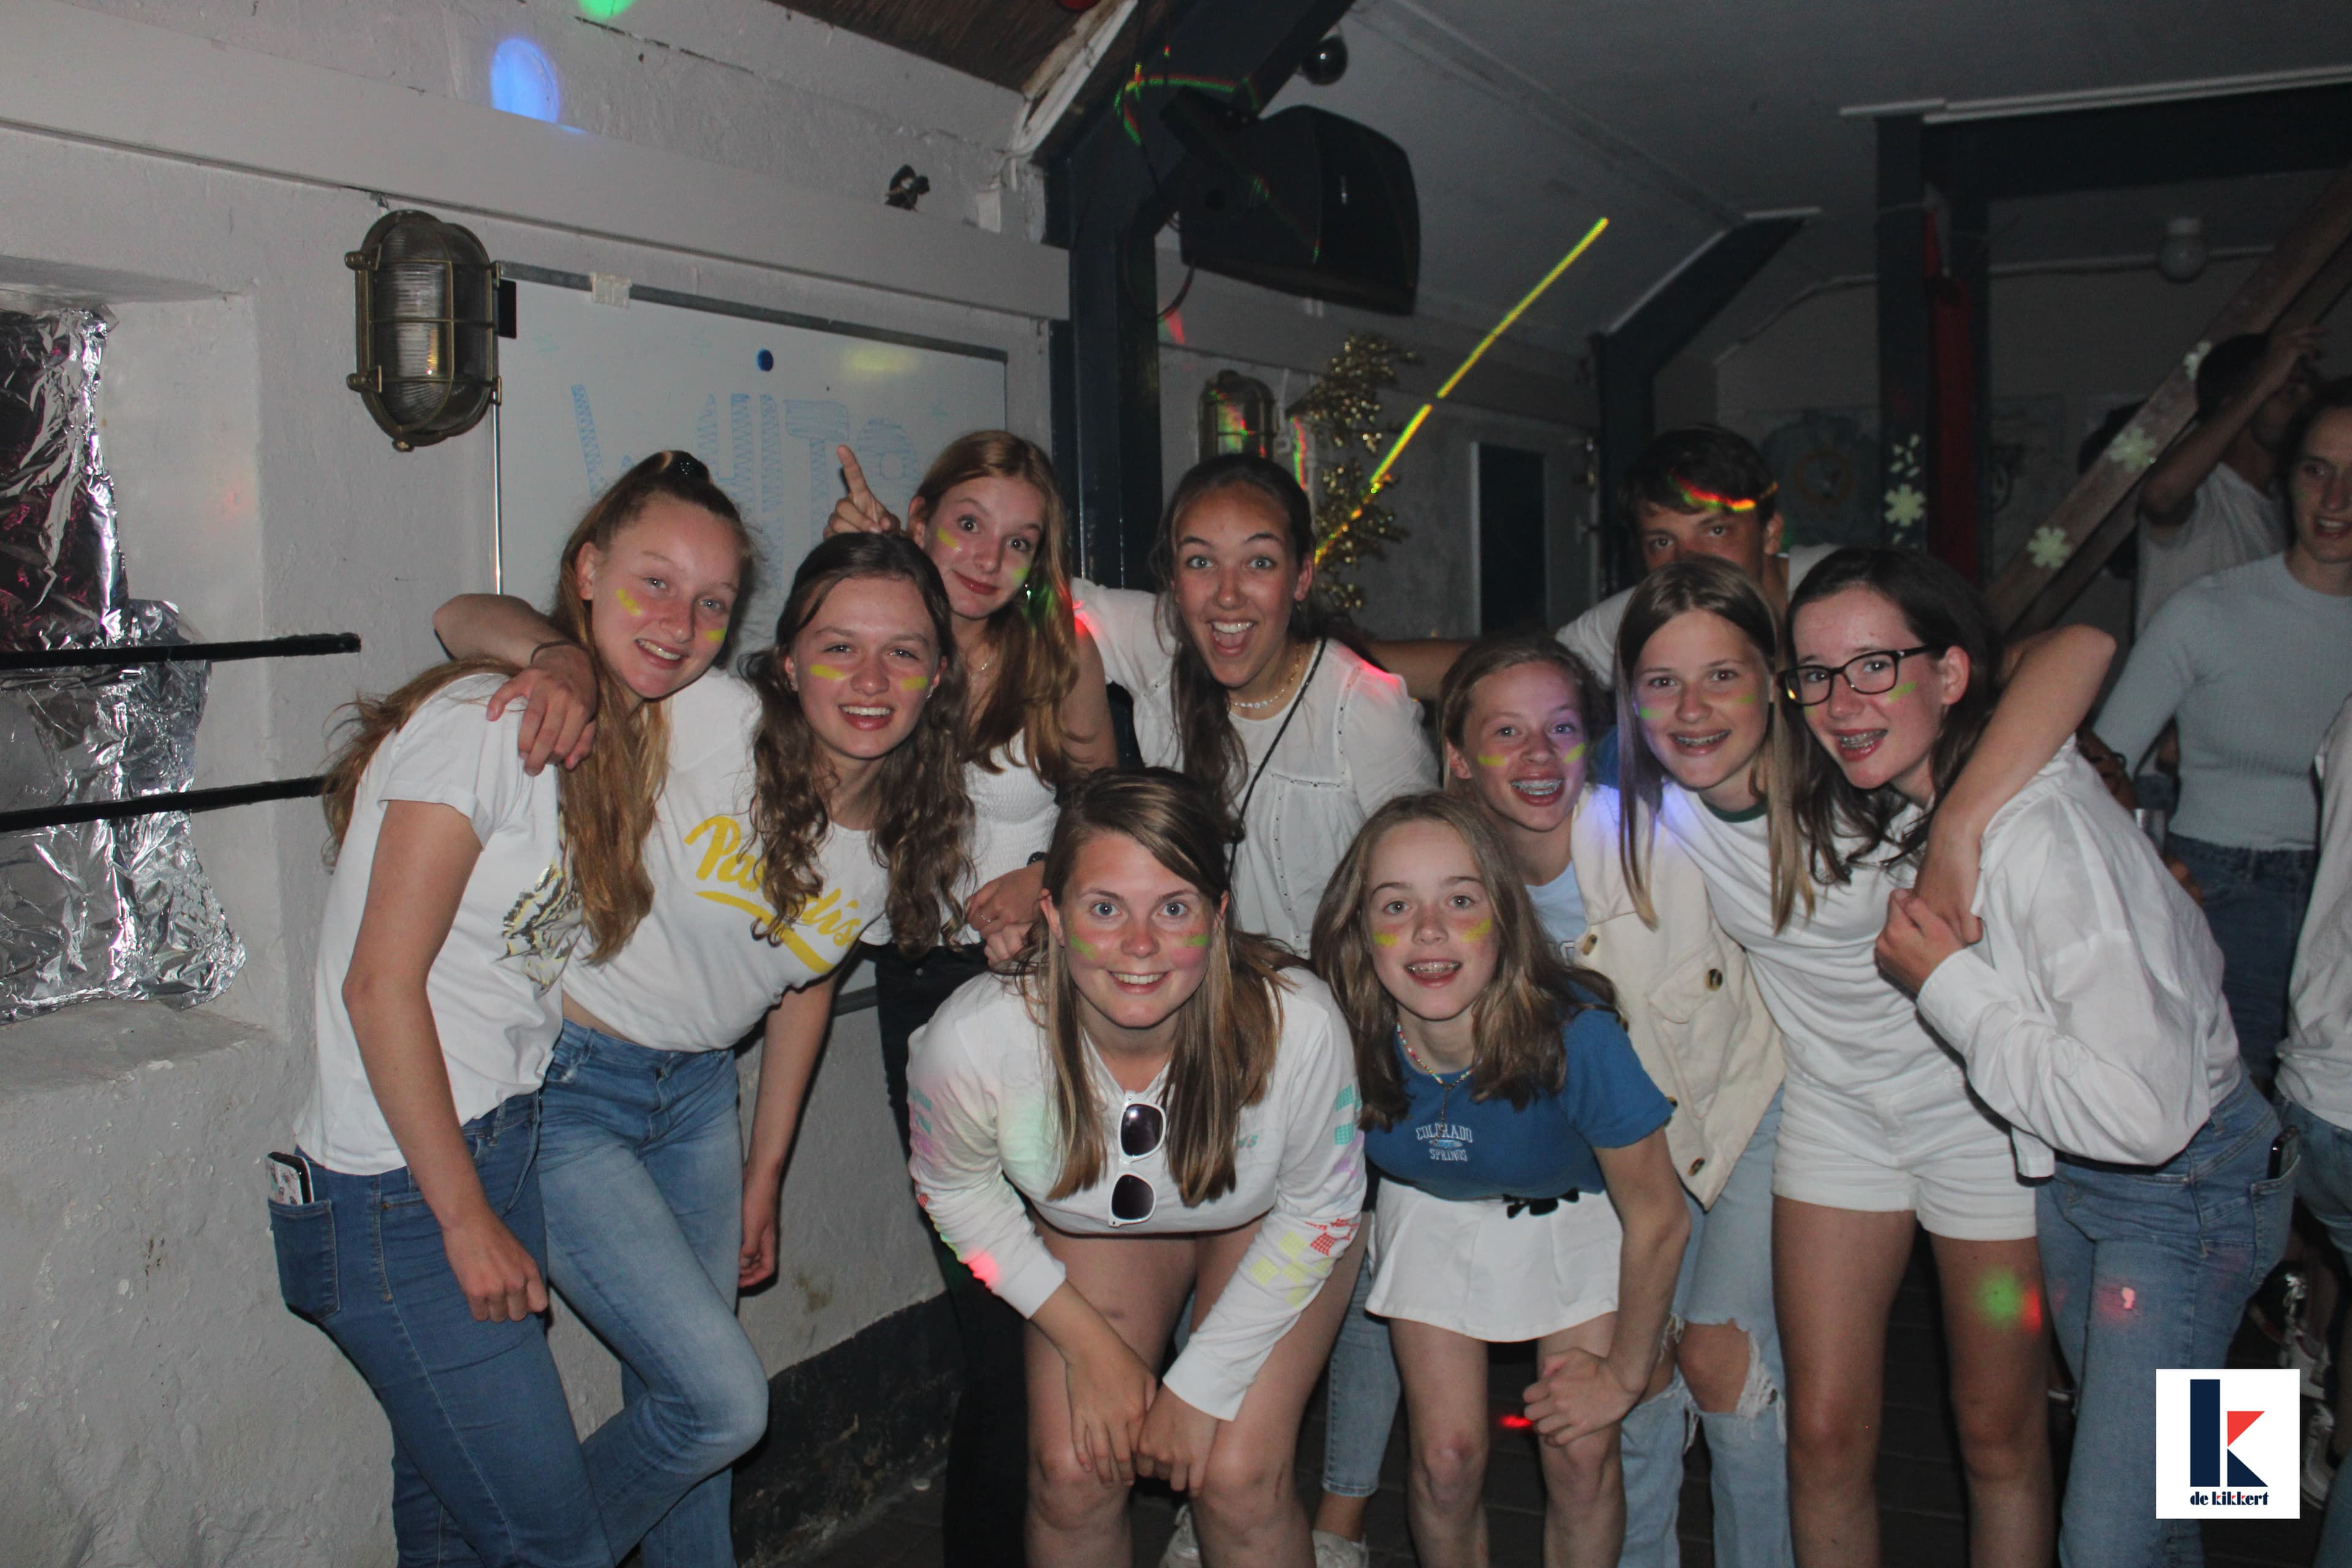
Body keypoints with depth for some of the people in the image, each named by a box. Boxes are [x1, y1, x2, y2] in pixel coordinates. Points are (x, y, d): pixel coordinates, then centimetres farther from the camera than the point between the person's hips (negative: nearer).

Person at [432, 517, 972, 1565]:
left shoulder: (903, 837, -4)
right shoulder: (707, 723, -22)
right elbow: (466, 618, -20)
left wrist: (764, 1177, 15)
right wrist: (565, 658, -42)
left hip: (698, 1091, 6)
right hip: (563, 1088, -6)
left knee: (681, 1396, 16)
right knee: (723, 1400, -9)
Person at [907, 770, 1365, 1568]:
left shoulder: (1296, 1024, -37)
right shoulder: (972, 1039, -34)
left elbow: (1318, 1206, -16)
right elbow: (958, 1190, -9)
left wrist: (1202, 1384, -13)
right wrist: (1087, 1343, -10)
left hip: (1266, 1226, -1)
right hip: (1096, 1227, 1)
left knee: (1238, 1482, -15)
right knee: (1072, 1473, -10)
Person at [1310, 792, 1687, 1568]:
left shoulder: (1575, 1037, -37)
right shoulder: (1353, 1041, -31)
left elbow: (1657, 1218, -21)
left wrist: (1624, 1374, -9)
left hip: (1576, 1217, -1)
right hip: (1433, 1215, 1)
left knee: (1581, 1457, -6)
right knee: (1447, 1459, -3)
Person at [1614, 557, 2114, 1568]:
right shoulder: (1659, 796, -12)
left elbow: (2080, 647, -37)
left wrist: (1957, 829, -45)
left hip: (1984, 1099, -3)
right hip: (1836, 1106, 4)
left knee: (2000, 1438, 9)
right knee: (1824, 1440, 3)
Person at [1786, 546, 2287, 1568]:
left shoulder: (2045, 831, -30)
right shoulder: (1906, 802, -4)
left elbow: (2141, 1111, -33)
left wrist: (1944, 984, -26)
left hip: (2183, 1187, -8)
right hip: (2063, 1169, 9)